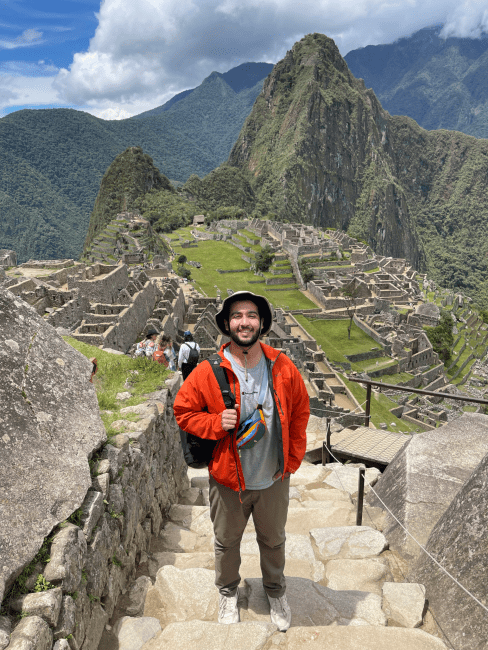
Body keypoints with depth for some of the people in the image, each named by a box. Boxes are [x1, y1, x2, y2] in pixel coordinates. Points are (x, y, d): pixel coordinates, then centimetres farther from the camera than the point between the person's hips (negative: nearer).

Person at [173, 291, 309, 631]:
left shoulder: (283, 367, -10)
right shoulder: (208, 372, -16)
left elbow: (300, 412, 3)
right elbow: (183, 412, -6)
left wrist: (293, 459, 0)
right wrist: (216, 422, -23)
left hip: (274, 479, 1)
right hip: (228, 479, -1)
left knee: (274, 540, 24)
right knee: (227, 542, 22)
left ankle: (276, 590, 53)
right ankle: (228, 591, 51)